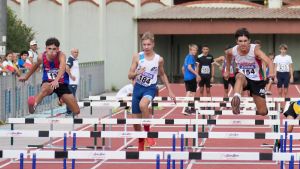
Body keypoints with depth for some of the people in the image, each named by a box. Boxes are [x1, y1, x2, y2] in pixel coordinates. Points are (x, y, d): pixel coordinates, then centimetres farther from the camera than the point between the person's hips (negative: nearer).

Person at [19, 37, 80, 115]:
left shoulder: (61, 56, -23)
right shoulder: (41, 57, -13)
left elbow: (62, 68, -44)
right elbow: (35, 66, 11)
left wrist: (56, 80, -63)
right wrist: (26, 77, 26)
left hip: (62, 84, 0)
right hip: (48, 82, 0)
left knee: (76, 111, -1)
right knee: (45, 88, -42)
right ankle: (34, 105, -59)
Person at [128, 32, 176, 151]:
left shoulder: (159, 59, -3)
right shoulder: (137, 57, -4)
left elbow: (162, 75, 14)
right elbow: (130, 75, -3)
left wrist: (170, 91, 13)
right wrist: (137, 73, -25)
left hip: (150, 88, -2)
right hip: (138, 87, 2)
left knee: (143, 104, -36)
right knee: (135, 120, 4)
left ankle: (148, 132, -18)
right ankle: (141, 142, 29)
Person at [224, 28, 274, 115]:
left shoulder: (255, 50, -26)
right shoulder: (232, 51, -14)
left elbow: (268, 61, -43)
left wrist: (271, 72, -63)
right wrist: (227, 71, 17)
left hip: (257, 80, -1)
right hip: (243, 79, 1)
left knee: (263, 112, 0)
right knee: (240, 76, -39)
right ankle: (236, 98, -61)